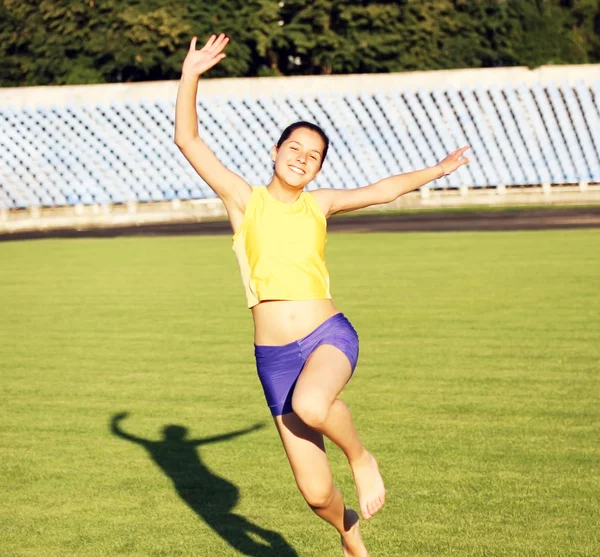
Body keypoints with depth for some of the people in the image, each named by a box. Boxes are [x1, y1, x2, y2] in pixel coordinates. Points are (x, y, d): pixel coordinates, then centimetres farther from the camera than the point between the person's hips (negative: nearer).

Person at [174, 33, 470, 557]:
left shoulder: (319, 204, 11)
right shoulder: (243, 199, 5)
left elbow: (383, 190, 25)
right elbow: (188, 140, 0)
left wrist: (437, 170, 30)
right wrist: (190, 77, -9)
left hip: (330, 336, 0)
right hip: (275, 355, 0)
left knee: (310, 404, -38)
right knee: (316, 493, 1)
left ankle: (361, 457, -6)